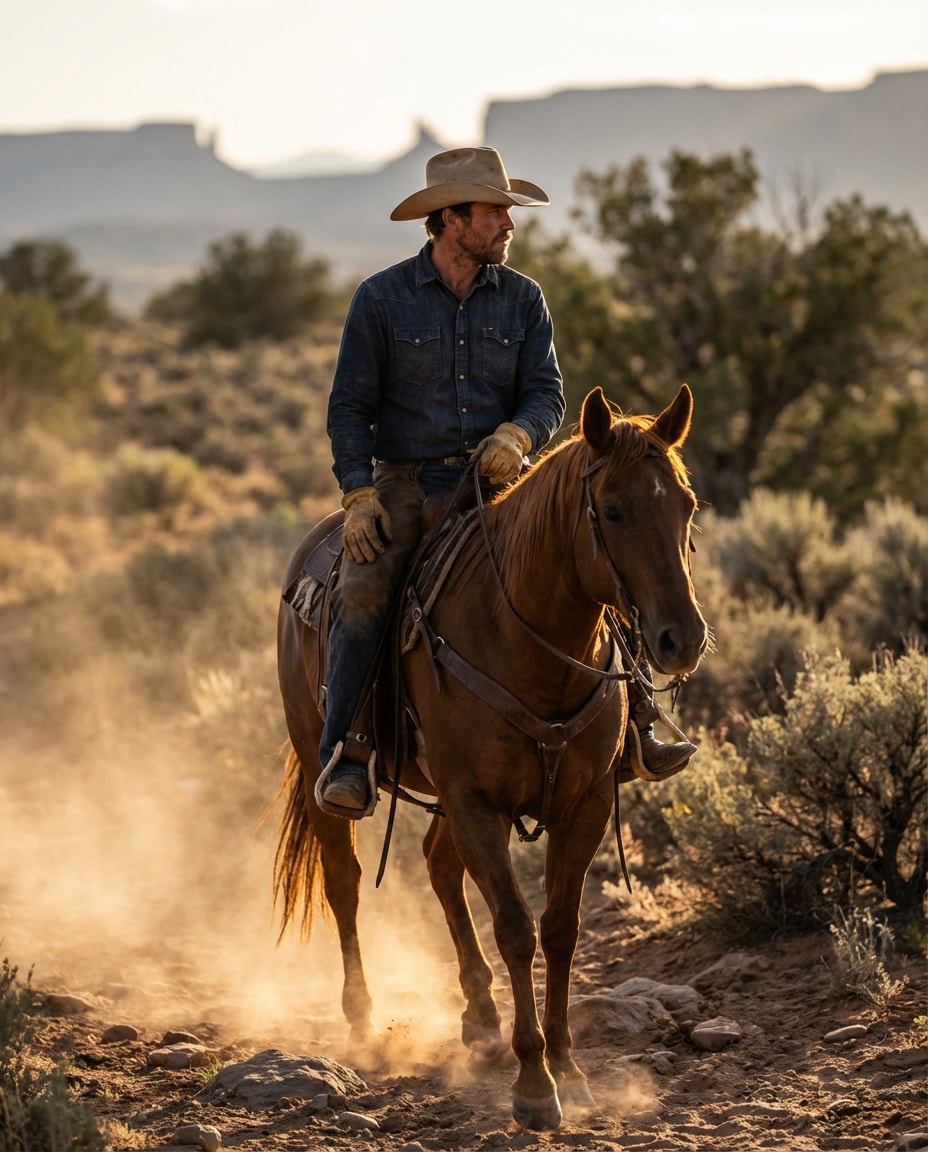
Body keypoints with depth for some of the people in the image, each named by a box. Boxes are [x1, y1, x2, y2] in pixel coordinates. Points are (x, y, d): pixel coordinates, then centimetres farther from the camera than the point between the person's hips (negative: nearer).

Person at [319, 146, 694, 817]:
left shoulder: (523, 300, 8)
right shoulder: (382, 299, 0)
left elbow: (547, 393, 4)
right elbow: (349, 407, 0)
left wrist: (516, 435, -20)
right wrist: (359, 495, -12)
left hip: (498, 482, 3)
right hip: (408, 482, -2)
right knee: (363, 592, -28)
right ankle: (345, 756, -22)